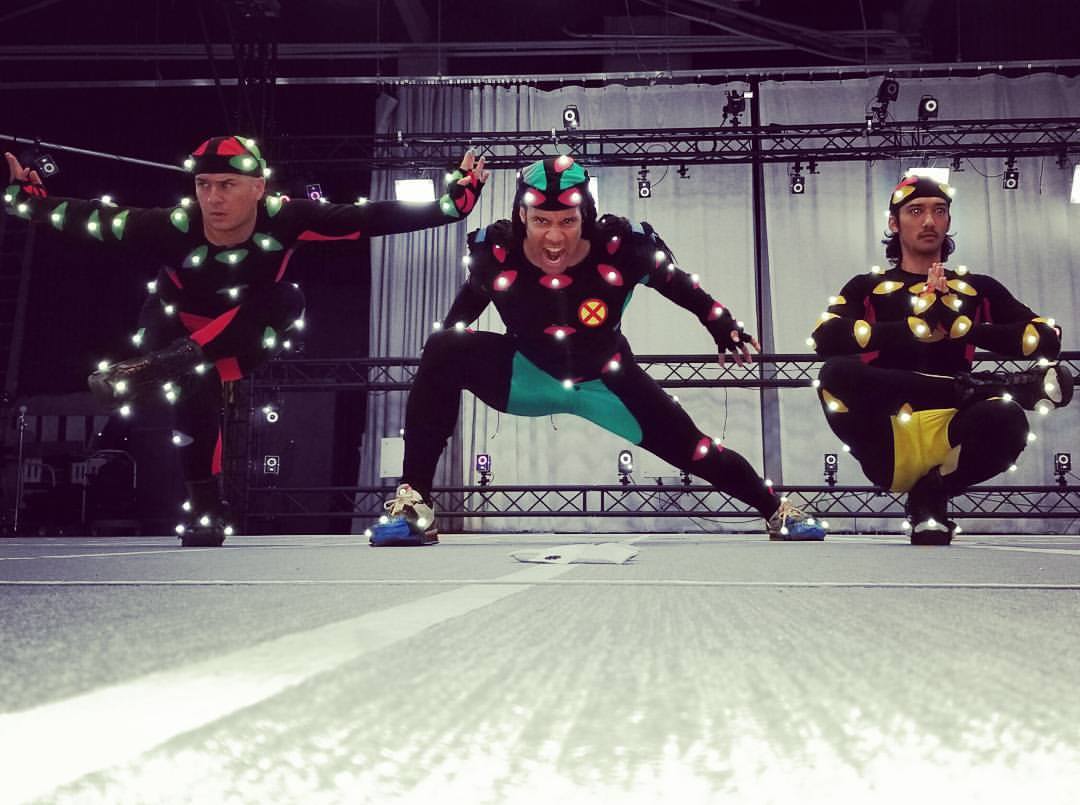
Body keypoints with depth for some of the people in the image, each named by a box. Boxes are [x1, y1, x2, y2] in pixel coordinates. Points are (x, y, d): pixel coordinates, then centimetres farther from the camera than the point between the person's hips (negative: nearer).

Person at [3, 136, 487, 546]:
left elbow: (372, 219, -34)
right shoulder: (174, 229, -32)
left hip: (246, 333, 1)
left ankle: (161, 367, -27)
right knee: (194, 391, -25)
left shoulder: (284, 220, -31)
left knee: (287, 301, -29)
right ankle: (205, 512, -9)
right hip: (177, 325, -1)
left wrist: (455, 199, -38)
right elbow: (87, 219, -22)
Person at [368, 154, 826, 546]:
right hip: (528, 376, 0)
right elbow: (463, 312, -3)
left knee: (691, 449, -1)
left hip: (606, 382, 0)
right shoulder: (495, 253, -25)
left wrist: (720, 323, 0)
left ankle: (777, 511, 31)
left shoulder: (621, 248, -28)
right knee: (443, 353, -28)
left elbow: (680, 286, -7)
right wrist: (442, 361, -2)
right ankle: (414, 501, -23)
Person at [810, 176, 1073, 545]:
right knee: (836, 374, -30)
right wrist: (916, 325, -14)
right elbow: (826, 339, -7)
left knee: (1005, 416, -32)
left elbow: (1048, 339, 6)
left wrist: (964, 327, -7)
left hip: (948, 443, 1)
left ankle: (932, 495, -7)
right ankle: (977, 387, -21)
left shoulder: (979, 288, 19)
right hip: (890, 446, -1)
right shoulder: (867, 287, 14)